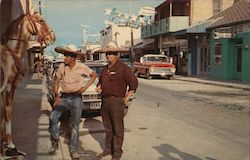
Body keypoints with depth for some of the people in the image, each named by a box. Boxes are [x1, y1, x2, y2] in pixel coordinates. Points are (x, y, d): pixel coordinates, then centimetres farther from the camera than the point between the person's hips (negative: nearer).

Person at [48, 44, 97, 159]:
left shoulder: (81, 67, -7)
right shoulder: (62, 66, -3)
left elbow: (94, 75, 6)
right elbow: (56, 81, 5)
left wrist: (85, 87, -6)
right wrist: (56, 96, -6)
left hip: (76, 98, -1)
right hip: (64, 97, 2)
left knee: (75, 125, 5)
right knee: (53, 117, -18)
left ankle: (73, 150, 19)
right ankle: (55, 142, 2)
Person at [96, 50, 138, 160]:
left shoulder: (123, 68, -8)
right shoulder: (105, 69, 15)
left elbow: (134, 83, -10)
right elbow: (100, 81, 29)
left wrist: (127, 98, -10)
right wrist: (98, 87, 7)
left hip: (116, 101, -7)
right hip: (104, 101, 7)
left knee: (117, 128, -1)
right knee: (108, 127, 16)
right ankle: (108, 149, 28)